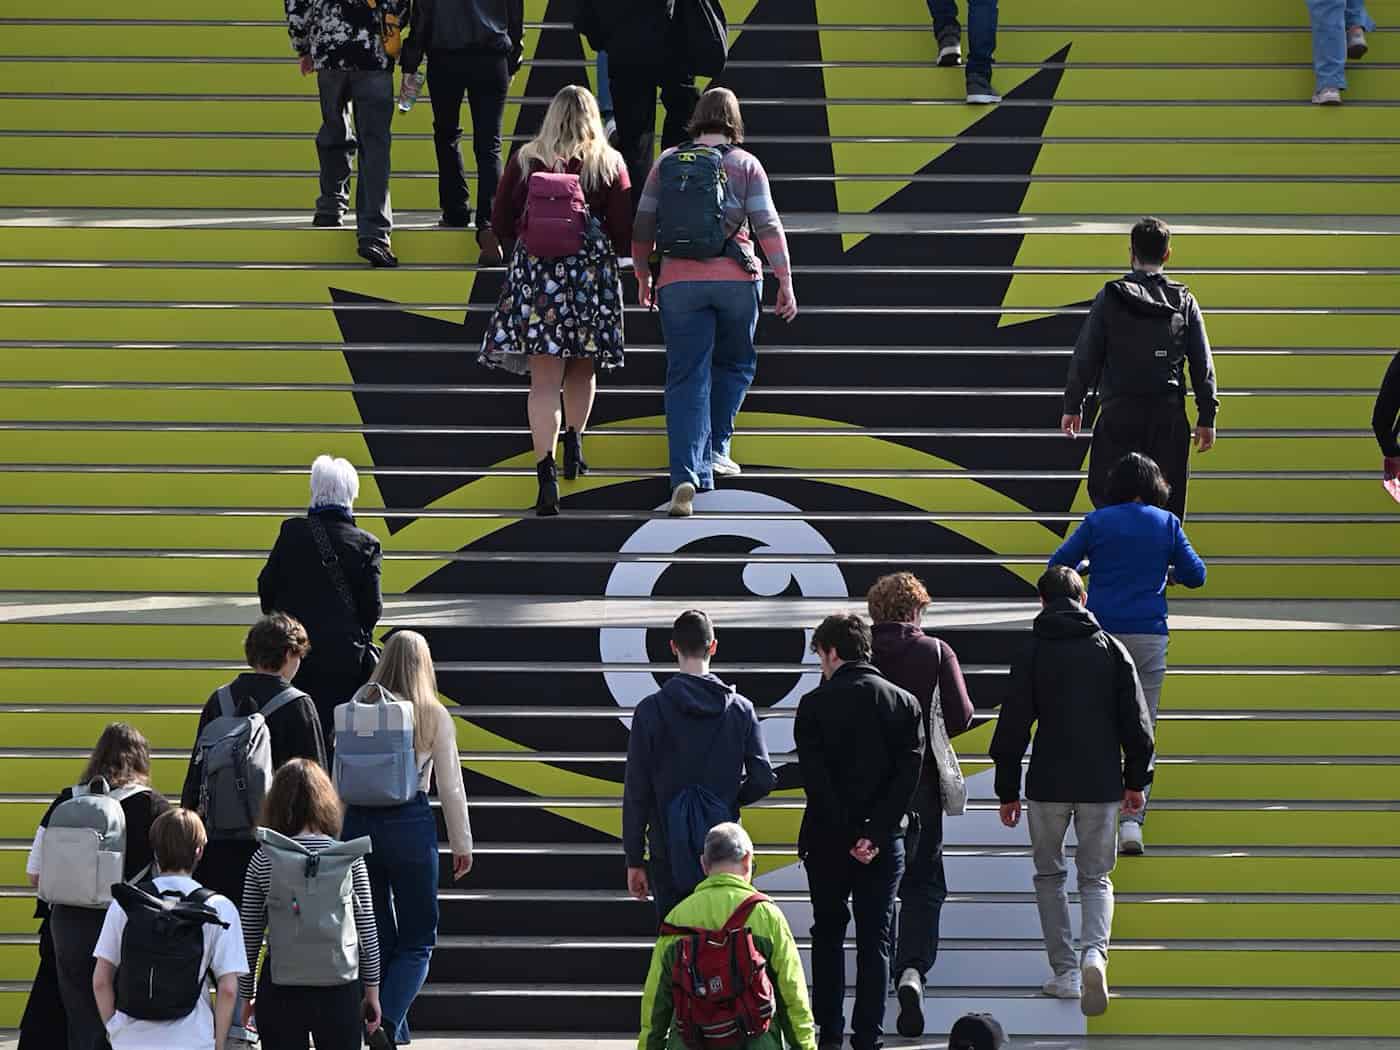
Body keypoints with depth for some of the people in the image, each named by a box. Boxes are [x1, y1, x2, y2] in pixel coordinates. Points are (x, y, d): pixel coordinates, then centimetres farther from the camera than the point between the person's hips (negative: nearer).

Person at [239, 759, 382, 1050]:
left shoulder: (263, 859, -2)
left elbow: (249, 934, 2)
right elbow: (366, 929, -1)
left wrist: (246, 995, 12)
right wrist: (372, 990, 9)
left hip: (279, 986, 0)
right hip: (338, 985, 0)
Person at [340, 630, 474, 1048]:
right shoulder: (435, 717, -3)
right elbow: (451, 786, -1)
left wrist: (338, 836, 15)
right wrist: (462, 843, 9)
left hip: (359, 822, 3)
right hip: (411, 825, -3)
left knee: (376, 936, 15)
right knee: (417, 941, 5)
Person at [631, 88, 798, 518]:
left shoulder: (668, 163, 6)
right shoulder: (745, 165, 2)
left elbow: (643, 224, 7)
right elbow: (767, 225, -4)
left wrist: (643, 275, 20)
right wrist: (785, 282, -1)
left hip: (680, 281, 0)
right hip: (737, 278, 0)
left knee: (686, 379, -1)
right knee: (734, 364, 24)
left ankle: (685, 476, -15)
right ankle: (715, 449, 23)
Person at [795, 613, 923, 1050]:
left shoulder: (814, 704, -6)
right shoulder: (904, 703, 1)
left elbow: (815, 778, -13)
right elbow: (909, 775, -7)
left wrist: (846, 835, -11)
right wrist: (876, 834, -11)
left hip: (827, 839, -1)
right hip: (884, 840, 1)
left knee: (828, 933, 13)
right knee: (875, 939, 5)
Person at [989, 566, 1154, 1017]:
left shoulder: (1033, 654, -3)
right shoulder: (1111, 650, 2)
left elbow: (1013, 727, -3)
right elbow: (1136, 722, 3)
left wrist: (1008, 790, 5)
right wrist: (1136, 781, 13)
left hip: (1048, 785, -1)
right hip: (1102, 785, 1)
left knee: (1049, 875, 15)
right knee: (1096, 877, 9)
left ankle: (1064, 972, 10)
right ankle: (1094, 952, -18)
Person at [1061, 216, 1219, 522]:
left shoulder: (1110, 298, -2)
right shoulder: (1184, 301, 4)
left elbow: (1085, 357, -2)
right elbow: (1202, 363, 5)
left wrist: (1073, 407, 6)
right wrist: (1207, 417, 10)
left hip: (1119, 415, -2)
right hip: (1169, 415, 2)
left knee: (1106, 496, 2)